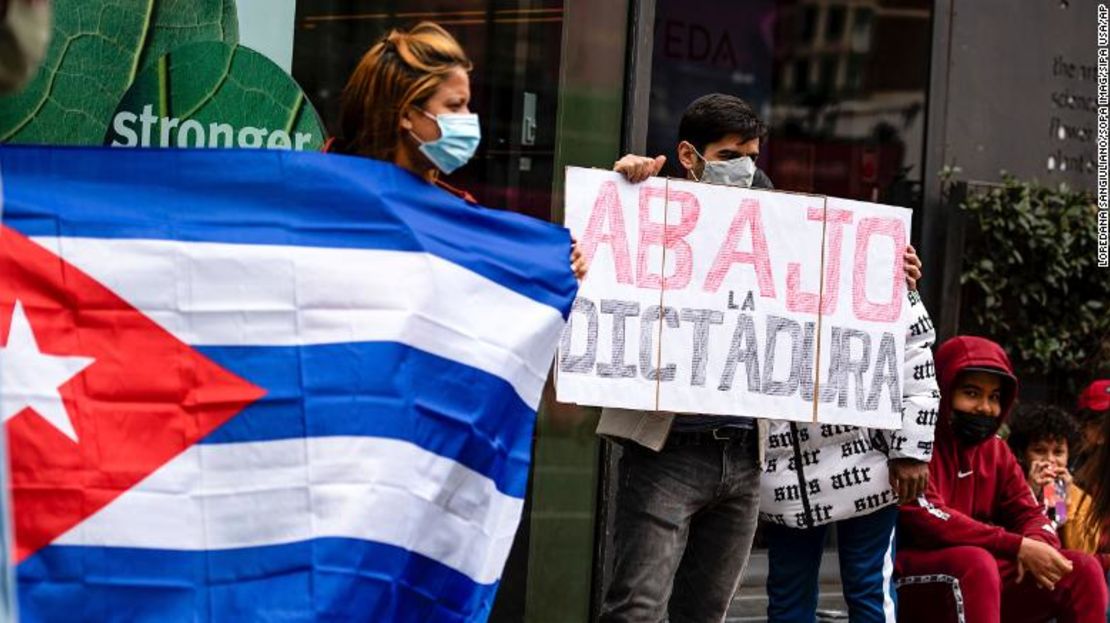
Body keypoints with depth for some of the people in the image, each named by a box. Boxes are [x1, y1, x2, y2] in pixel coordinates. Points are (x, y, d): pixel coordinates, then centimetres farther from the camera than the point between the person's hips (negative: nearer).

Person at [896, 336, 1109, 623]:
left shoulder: (997, 451, 14)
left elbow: (1030, 515, 11)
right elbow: (928, 519, -22)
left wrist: (1034, 546, -16)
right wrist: (1017, 546, -24)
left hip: (987, 582, 7)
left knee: (1082, 568, -4)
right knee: (976, 561, -36)